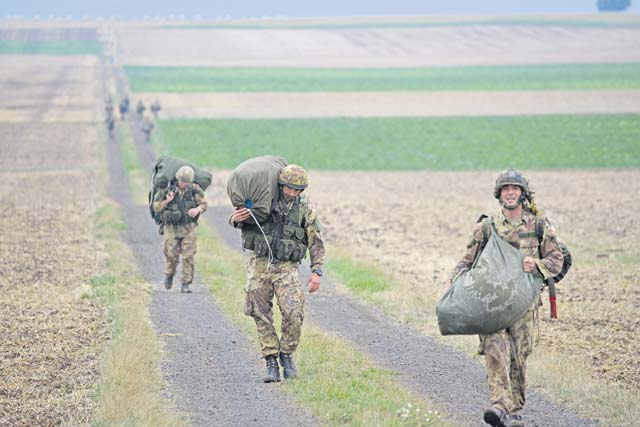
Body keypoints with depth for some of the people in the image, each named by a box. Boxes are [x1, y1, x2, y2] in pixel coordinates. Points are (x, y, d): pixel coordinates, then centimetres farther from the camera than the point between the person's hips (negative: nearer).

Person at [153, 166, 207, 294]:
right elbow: (156, 206, -2)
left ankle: (185, 285, 0)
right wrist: (167, 201, -20)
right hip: (171, 228, -1)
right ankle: (169, 275, 34)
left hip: (188, 228, 1)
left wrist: (197, 209, -20)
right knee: (172, 256, 3)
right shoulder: (167, 189, -9)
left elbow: (203, 204, 2)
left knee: (188, 256, -6)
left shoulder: (194, 189, -5)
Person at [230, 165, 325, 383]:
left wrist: (316, 271, -5)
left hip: (286, 268, -1)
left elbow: (316, 242, 4)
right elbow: (236, 220, 12)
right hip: (259, 265, 1)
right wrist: (236, 219, -13)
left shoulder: (305, 209, 2)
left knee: (294, 313, -16)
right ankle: (271, 362, 7)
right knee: (261, 316, -2)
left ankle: (287, 355, 6)